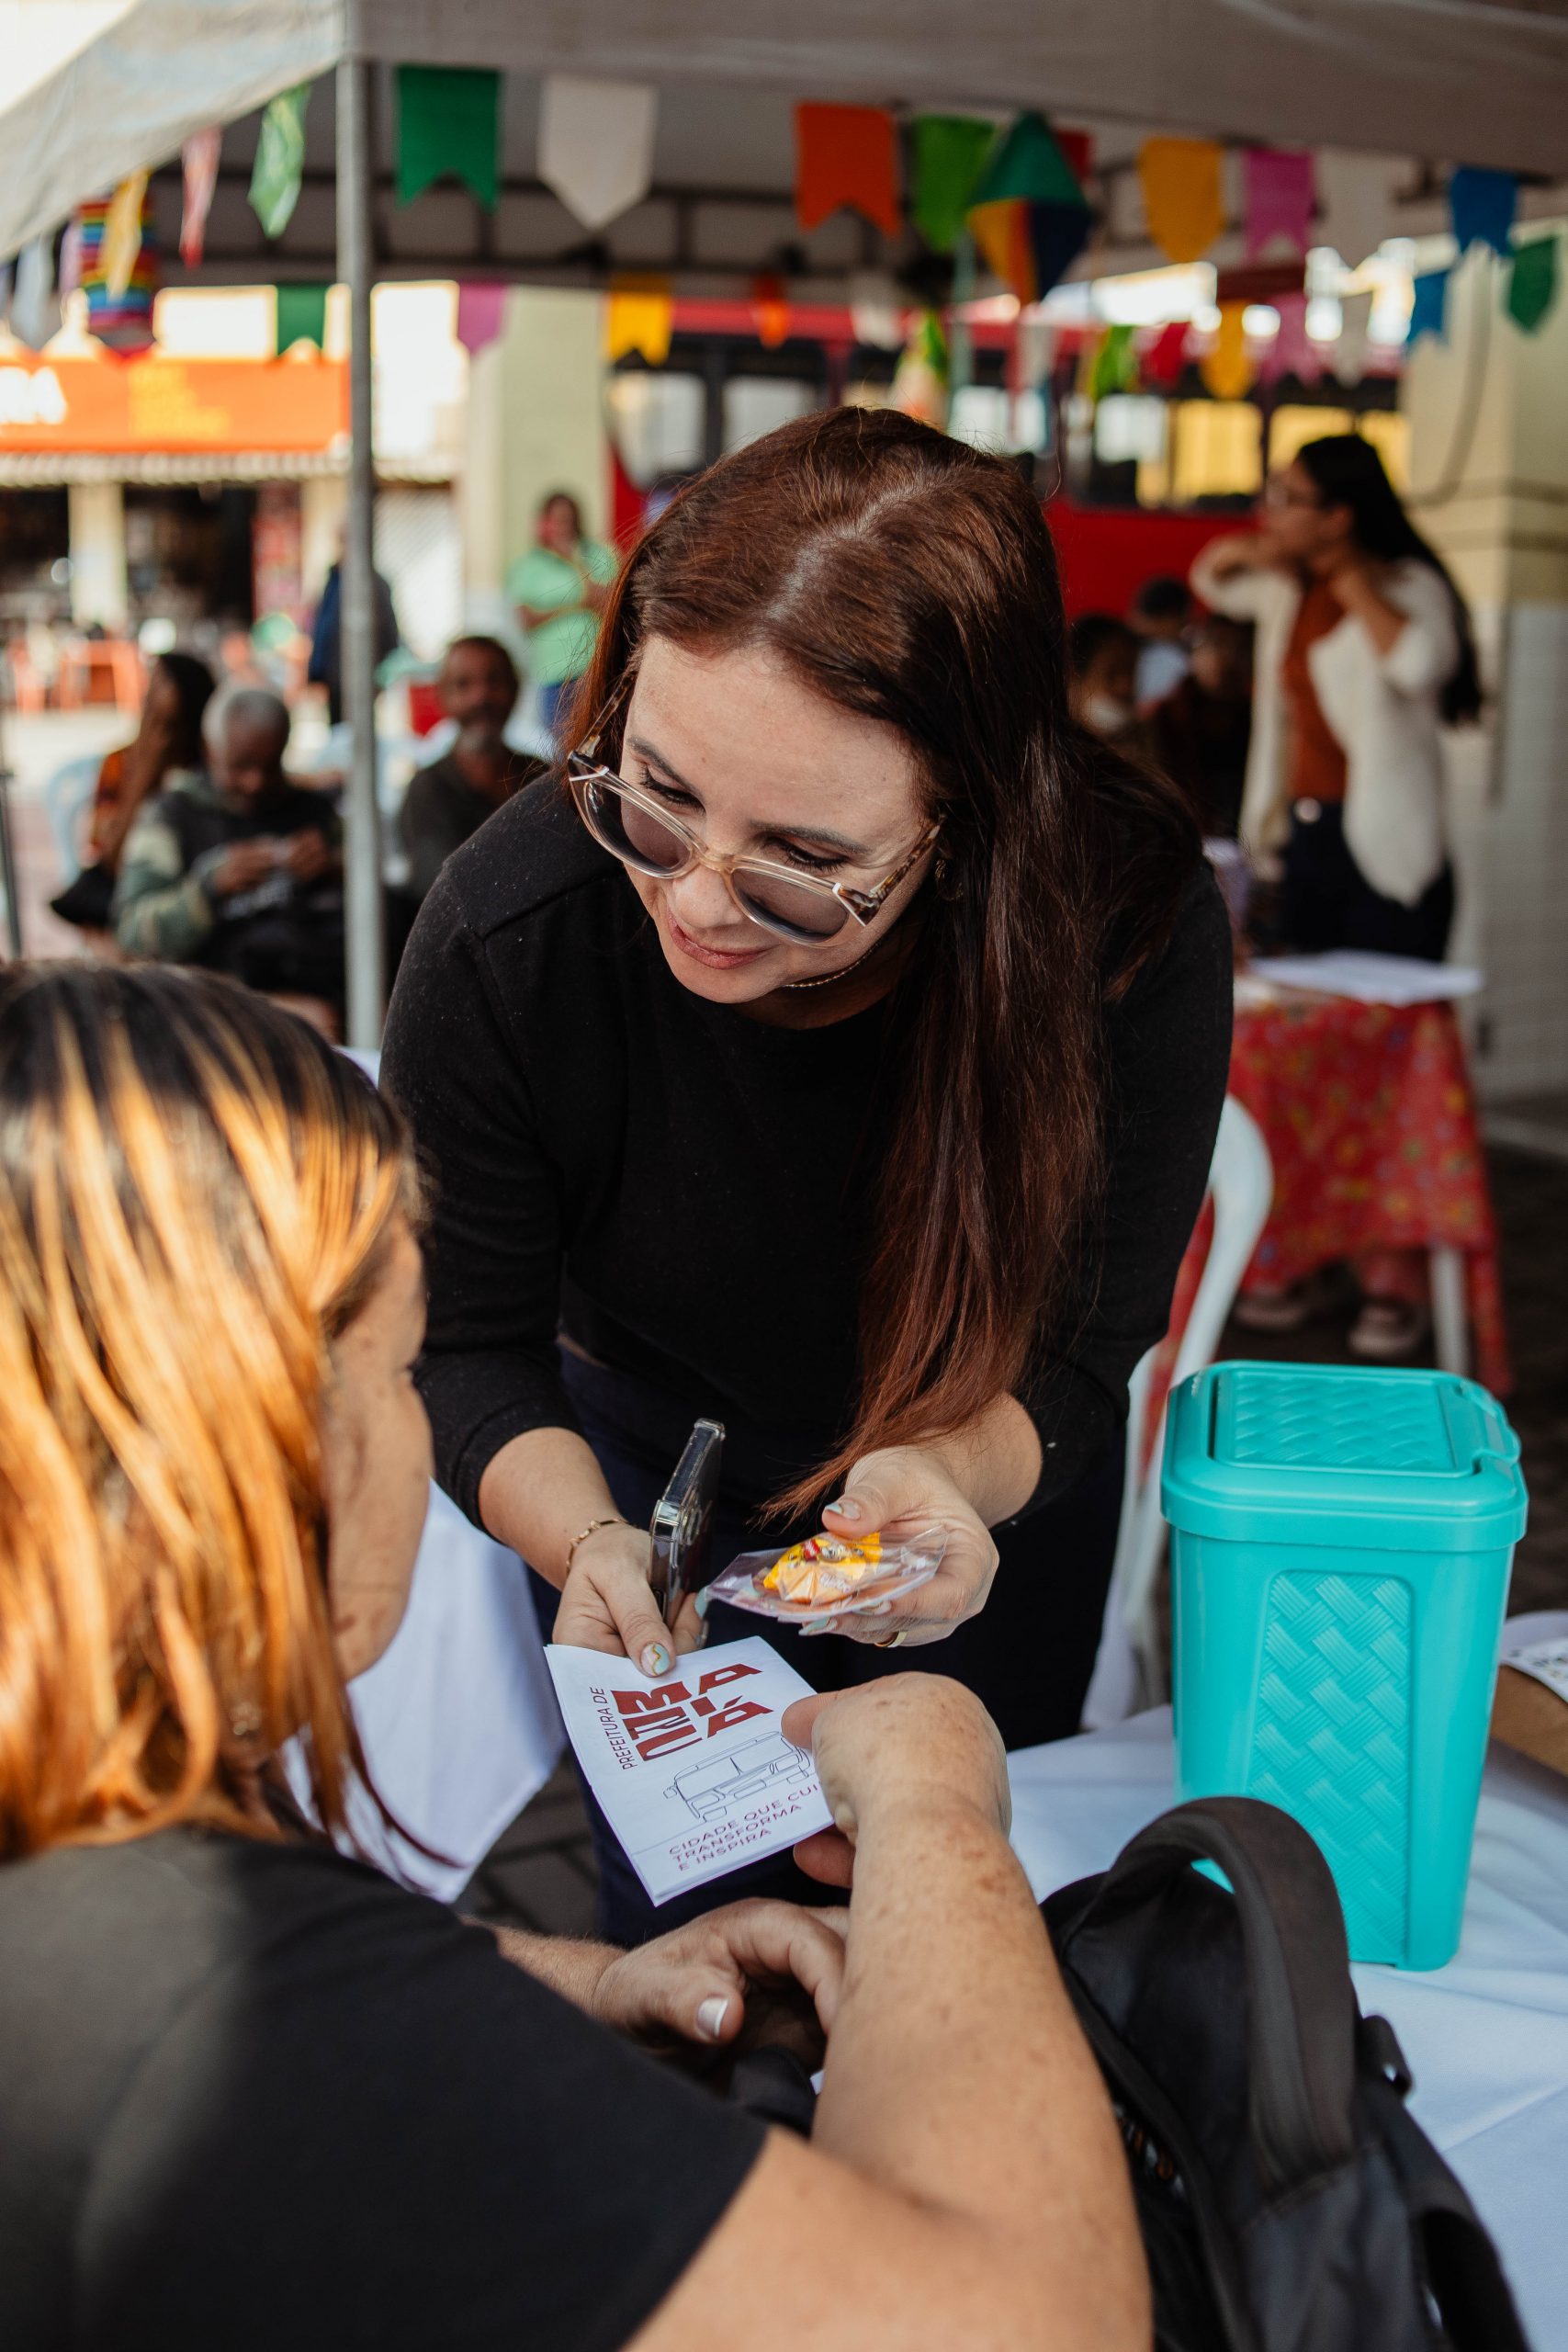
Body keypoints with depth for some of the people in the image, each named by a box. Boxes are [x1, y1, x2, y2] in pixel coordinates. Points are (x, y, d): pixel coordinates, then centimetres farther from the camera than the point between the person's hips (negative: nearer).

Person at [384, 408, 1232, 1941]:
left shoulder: (1133, 918, -35)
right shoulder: (503, 935, -34)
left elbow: (1085, 1342, -23)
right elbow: (465, 1344, -20)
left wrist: (959, 1474, -45)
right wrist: (586, 1539, -39)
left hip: (997, 1485, 1)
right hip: (651, 1458, 0)